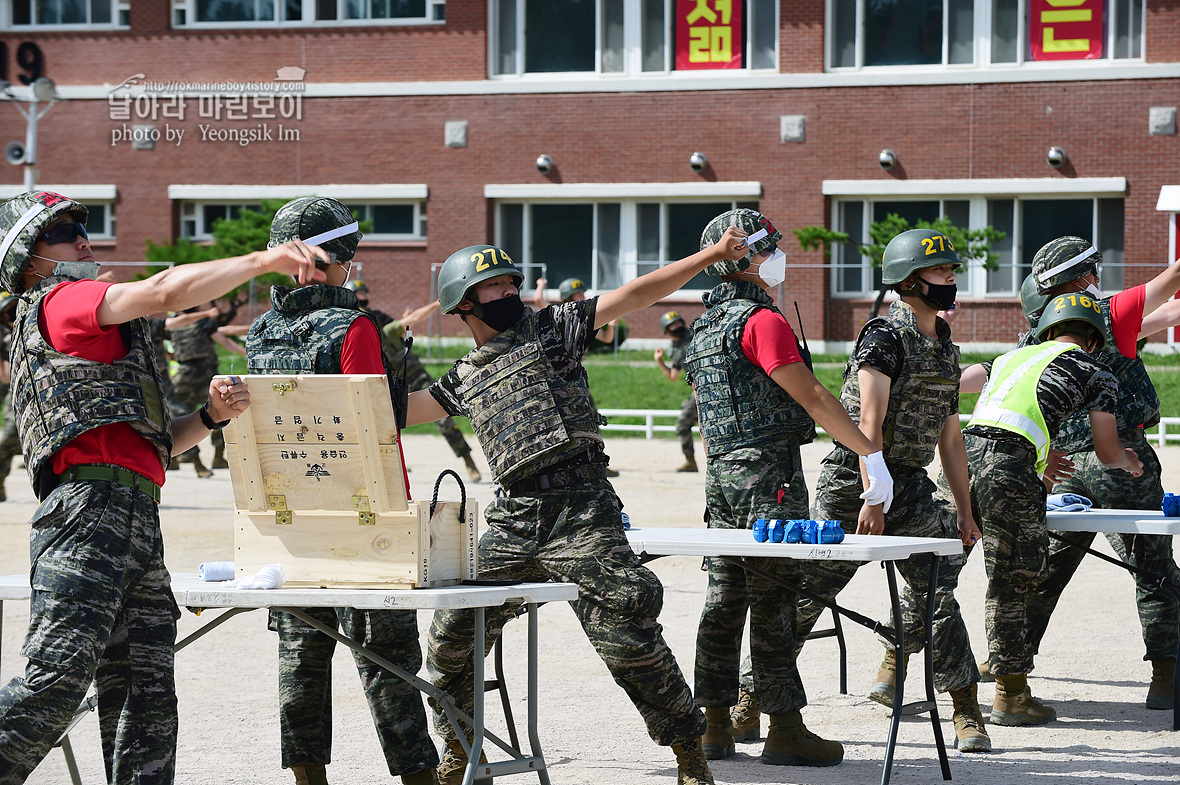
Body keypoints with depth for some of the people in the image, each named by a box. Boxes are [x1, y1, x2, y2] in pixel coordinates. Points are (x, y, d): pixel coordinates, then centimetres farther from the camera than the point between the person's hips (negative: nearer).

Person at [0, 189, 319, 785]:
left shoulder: (98, 338, 33)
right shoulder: (58, 304, 6)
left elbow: (155, 441, 30)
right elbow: (166, 291, -8)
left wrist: (209, 415, 12)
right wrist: (265, 260, -3)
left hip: (136, 523, 10)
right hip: (91, 507, -10)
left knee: (146, 703, 2)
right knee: (56, 680, -19)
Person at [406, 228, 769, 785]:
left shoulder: (549, 329, 9)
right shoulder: (464, 379, 20)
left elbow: (633, 296, 3)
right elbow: (398, 409, 27)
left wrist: (711, 256, -4)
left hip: (580, 513, -5)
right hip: (513, 521, 5)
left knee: (626, 634, -13)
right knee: (452, 633, 4)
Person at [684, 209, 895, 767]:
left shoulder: (703, 328, 18)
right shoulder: (763, 321, -11)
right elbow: (812, 397, -15)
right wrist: (871, 454, -13)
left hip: (721, 471, 9)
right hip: (769, 470, -9)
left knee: (724, 598, 9)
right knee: (773, 601, -7)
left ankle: (714, 727, 11)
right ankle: (785, 729, -5)